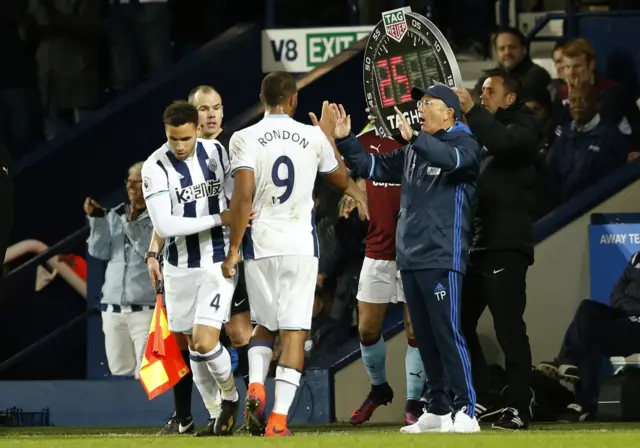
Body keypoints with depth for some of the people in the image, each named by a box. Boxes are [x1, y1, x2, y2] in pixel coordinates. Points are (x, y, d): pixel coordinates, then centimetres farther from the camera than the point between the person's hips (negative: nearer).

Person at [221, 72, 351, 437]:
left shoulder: (245, 139, -5)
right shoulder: (314, 137, 2)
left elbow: (243, 196, -13)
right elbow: (343, 181, 18)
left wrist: (234, 249, -7)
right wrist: (329, 134, 29)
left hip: (260, 244, 0)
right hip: (301, 245, 0)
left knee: (265, 324, 19)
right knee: (294, 331, 1)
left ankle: (256, 386, -6)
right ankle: (279, 418, -7)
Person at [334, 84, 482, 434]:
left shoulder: (463, 143, -3)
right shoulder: (413, 151, 19)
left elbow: (452, 158, -26)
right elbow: (373, 168, 24)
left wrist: (414, 138, -34)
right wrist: (345, 141, 13)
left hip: (442, 258, -8)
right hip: (409, 258, 8)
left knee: (446, 333, -13)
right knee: (425, 338, 9)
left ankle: (465, 411, -13)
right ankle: (437, 411, 15)